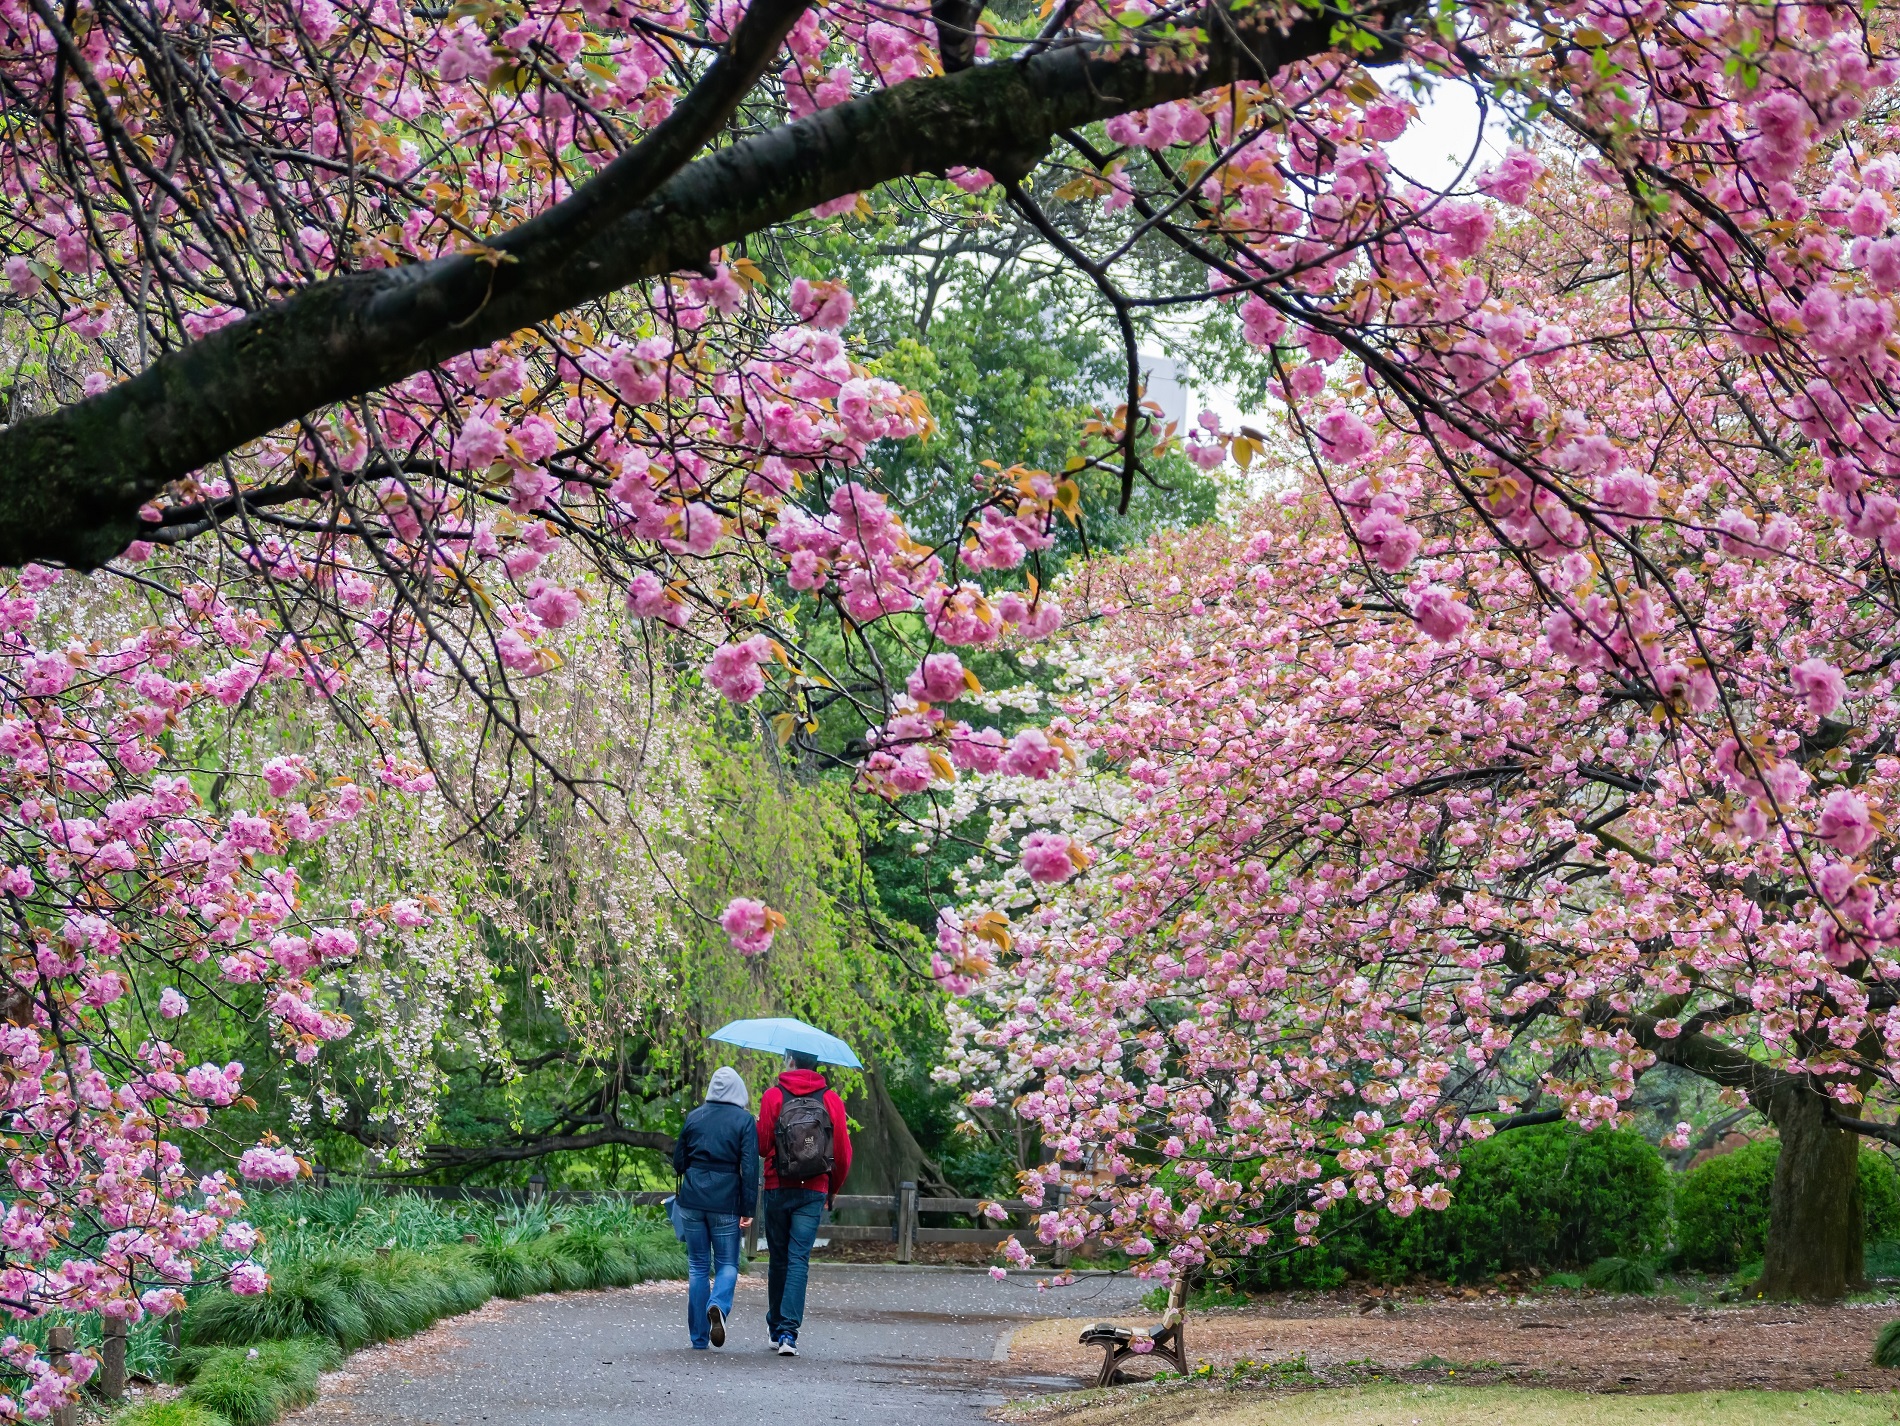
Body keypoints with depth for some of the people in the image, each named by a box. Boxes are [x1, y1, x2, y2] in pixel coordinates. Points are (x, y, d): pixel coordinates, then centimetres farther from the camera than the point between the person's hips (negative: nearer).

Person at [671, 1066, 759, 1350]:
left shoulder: (694, 1117, 4)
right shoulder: (744, 1121, -4)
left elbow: (678, 1161, 9)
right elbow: (750, 1167, -9)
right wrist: (747, 1210, -7)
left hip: (692, 1199, 2)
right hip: (726, 1203, -2)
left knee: (697, 1266, 10)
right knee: (727, 1263, 8)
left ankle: (699, 1337, 9)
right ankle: (718, 1305, -23)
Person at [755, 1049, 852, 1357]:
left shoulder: (773, 1097, -3)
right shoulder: (831, 1100, 1)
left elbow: (762, 1146, -5)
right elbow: (843, 1152, 2)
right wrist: (833, 1190, 17)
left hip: (777, 1189, 0)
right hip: (813, 1191, 0)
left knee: (778, 1259, 13)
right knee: (799, 1260, -2)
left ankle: (776, 1329, 22)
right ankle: (788, 1332, -14)